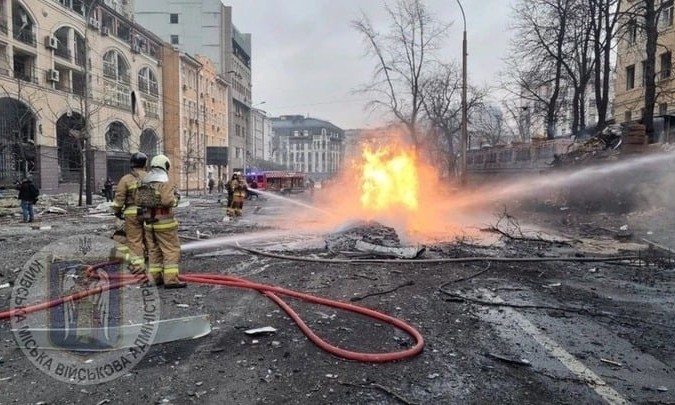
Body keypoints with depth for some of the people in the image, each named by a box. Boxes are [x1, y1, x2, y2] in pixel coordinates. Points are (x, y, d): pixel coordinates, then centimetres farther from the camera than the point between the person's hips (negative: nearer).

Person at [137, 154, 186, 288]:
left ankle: (155, 277, 20)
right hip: (164, 222, -7)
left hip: (149, 221, 7)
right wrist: (175, 198, -5)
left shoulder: (144, 181, 9)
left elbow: (138, 201, 12)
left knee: (154, 251, 15)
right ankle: (171, 279, -4)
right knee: (171, 250, -1)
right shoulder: (165, 181, -13)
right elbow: (167, 201, -25)